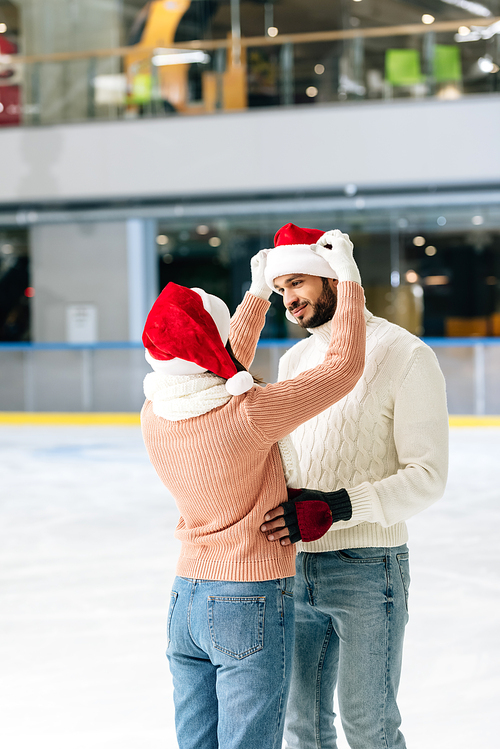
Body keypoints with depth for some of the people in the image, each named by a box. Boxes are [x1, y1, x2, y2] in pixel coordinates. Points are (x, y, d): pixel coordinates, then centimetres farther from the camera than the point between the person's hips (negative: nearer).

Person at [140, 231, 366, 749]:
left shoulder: (154, 416, -2)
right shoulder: (249, 414, -21)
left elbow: (220, 372, 18)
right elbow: (343, 366, -13)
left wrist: (258, 295, 26)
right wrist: (349, 276, -1)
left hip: (185, 603, 6)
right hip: (252, 607, -6)